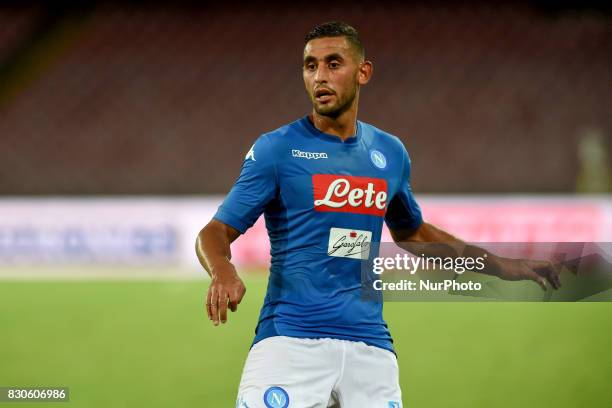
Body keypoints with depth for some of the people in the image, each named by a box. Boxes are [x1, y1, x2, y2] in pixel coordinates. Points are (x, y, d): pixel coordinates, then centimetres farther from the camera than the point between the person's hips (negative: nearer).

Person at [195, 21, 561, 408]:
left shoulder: (390, 152, 13)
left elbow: (410, 232, 29)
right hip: (289, 341, -4)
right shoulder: (276, 149, -1)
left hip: (369, 345, 4)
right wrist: (224, 274, -26)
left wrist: (499, 264, 26)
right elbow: (215, 232, -4)